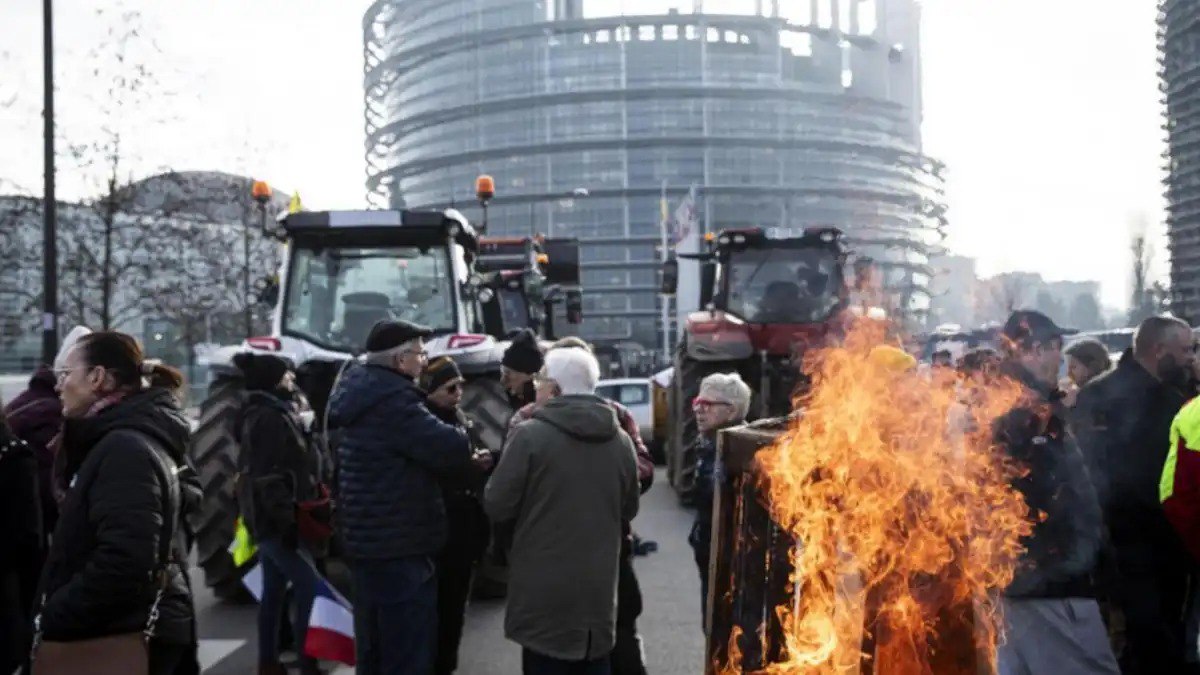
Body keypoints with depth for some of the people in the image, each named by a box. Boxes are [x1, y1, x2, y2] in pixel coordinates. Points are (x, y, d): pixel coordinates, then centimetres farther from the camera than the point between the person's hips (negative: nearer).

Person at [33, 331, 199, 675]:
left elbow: (122, 562, -26)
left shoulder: (124, 448, -18)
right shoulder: (131, 441, 14)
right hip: (135, 631, 10)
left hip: (127, 637, -10)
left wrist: (50, 619, -17)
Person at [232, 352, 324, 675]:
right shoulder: (270, 417, -15)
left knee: (274, 590, 13)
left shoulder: (263, 413, 16)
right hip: (276, 518, -10)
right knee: (309, 585, -10)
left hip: (267, 517, 10)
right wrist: (286, 519, -24)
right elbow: (269, 477, -22)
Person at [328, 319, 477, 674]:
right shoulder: (392, 398, -20)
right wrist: (462, 438, 0)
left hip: (367, 539, 10)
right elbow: (451, 449, -21)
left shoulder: (357, 391, 11)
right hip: (398, 545, -10)